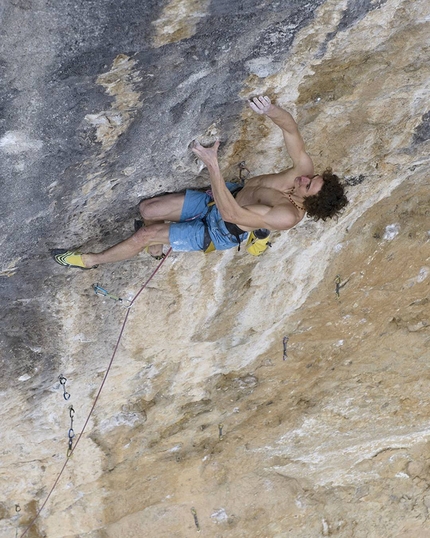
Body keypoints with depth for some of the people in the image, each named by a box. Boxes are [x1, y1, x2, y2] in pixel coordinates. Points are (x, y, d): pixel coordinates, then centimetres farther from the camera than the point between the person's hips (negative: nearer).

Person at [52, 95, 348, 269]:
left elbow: (229, 214, -38)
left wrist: (212, 165, -45)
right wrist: (271, 110, -42)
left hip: (220, 231, -7)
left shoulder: (287, 216, -36)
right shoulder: (305, 170, -19)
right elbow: (290, 127, -18)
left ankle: (91, 260, 16)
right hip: (224, 197, 7)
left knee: (145, 234, -8)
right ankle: (156, 248, 38)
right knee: (147, 209, 6)